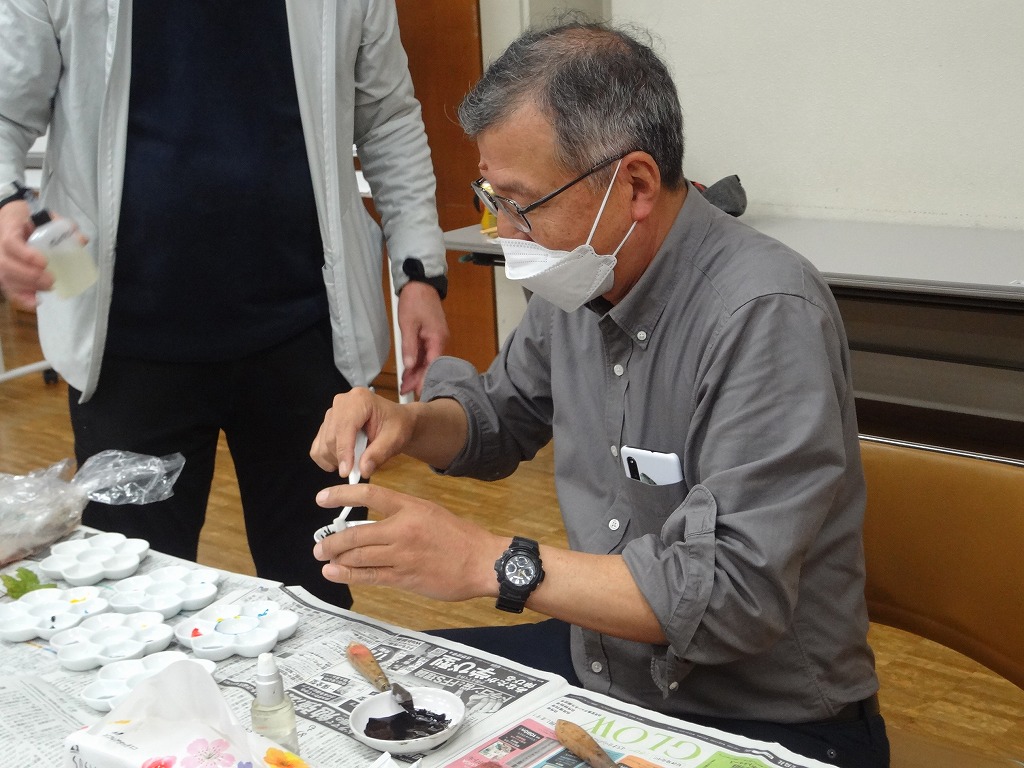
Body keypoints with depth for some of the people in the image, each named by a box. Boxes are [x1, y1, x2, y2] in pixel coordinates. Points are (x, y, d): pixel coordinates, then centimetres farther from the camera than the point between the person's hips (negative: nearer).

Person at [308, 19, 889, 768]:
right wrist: (411, 423, -5)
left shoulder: (765, 315, -26)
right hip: (603, 665, 8)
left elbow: (735, 595, -29)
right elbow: (507, 416, 17)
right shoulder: (579, 278, -2)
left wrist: (493, 562, -28)